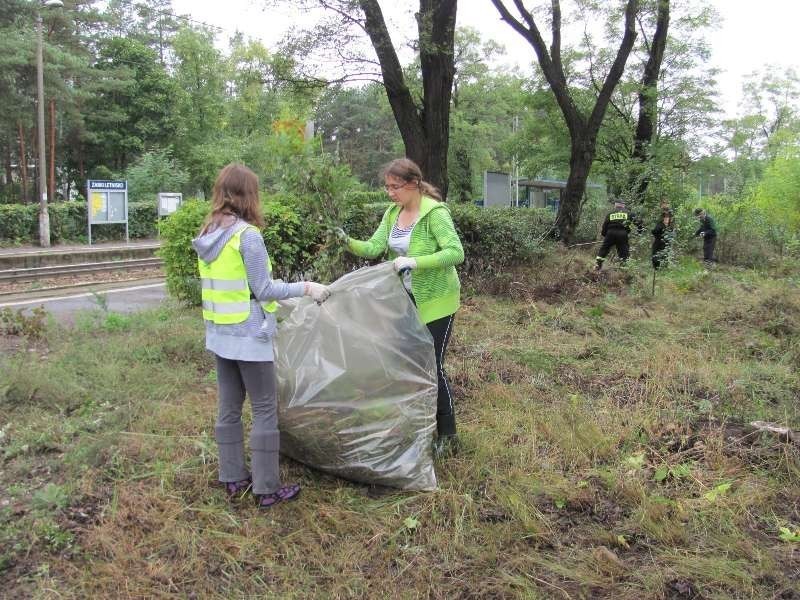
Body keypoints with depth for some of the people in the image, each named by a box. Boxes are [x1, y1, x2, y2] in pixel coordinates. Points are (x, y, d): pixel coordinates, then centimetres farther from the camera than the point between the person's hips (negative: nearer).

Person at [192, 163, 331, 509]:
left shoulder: (208, 234, 7)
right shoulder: (247, 234, -17)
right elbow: (264, 290, -16)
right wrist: (305, 288, -7)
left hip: (219, 334, 8)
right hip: (249, 336, -8)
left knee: (229, 407, 15)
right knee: (265, 410, 2)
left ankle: (233, 479, 27)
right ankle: (266, 489, 9)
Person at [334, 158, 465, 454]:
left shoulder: (435, 213, -18)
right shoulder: (392, 214, 5)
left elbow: (456, 253, -27)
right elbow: (374, 248, -3)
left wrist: (415, 262, -36)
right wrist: (348, 241, -21)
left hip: (435, 301, -7)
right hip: (406, 299, 8)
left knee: (432, 365, -2)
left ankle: (447, 434, 16)